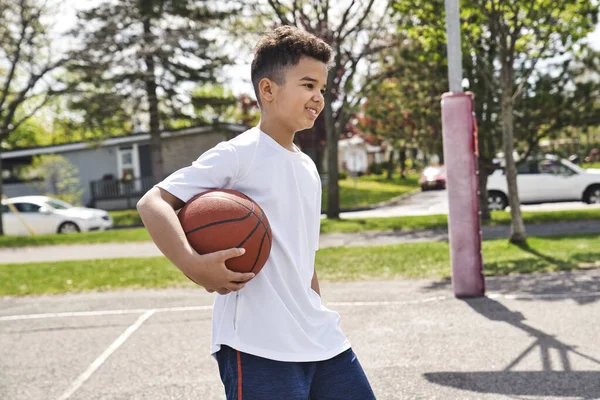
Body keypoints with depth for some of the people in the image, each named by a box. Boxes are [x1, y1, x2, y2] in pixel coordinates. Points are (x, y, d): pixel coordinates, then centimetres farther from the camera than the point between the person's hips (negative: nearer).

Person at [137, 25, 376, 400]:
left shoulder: (308, 168, 15)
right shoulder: (239, 155, -9)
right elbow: (152, 202, -14)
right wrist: (193, 264, -28)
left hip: (319, 340, 8)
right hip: (256, 346, -7)